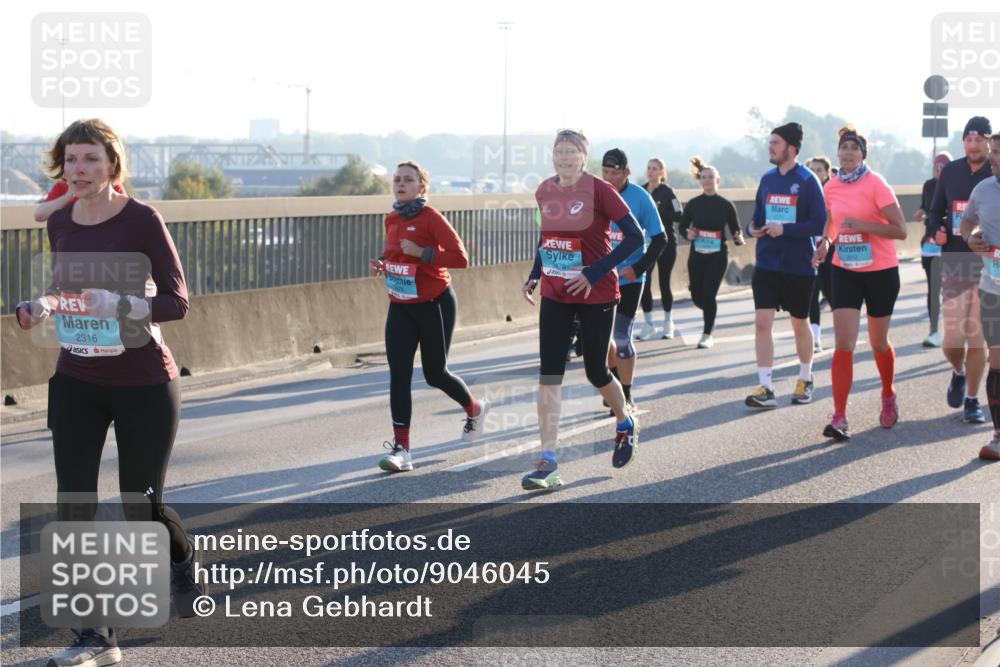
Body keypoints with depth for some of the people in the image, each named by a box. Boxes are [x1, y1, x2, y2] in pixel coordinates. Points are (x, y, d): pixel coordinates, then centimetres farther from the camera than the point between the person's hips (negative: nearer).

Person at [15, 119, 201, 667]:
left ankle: (184, 568, 41)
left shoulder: (142, 220, -14)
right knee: (74, 507, -4)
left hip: (144, 384, -4)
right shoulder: (59, 223, 2)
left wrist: (117, 304, -31)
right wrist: (41, 306, -4)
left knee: (141, 504, 6)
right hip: (77, 382, 4)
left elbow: (177, 302, -16)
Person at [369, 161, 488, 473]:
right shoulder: (391, 219, 6)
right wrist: (382, 264, 1)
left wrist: (421, 252, -27)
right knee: (398, 374, -7)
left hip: (434, 304, -5)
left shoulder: (430, 217, -15)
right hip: (400, 307, 6)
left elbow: (460, 258, -20)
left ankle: (474, 409, 40)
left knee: (435, 373, 9)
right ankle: (401, 449, -8)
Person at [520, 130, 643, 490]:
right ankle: (548, 463, -7)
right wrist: (534, 276, 8)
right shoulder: (544, 192, 4)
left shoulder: (599, 190, -14)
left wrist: (595, 273, -20)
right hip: (555, 294, 5)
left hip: (596, 294, -4)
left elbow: (635, 237, -15)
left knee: (596, 371, 7)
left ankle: (626, 423, 40)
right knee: (549, 374, -6)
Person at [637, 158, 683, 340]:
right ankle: (648, 324, 4)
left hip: (666, 242, -3)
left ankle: (668, 323, 18)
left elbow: (679, 215, -12)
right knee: (644, 282, -5)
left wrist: (659, 212, -20)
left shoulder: (667, 192, -6)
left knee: (664, 283, 3)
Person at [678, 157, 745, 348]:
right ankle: (709, 312, 39)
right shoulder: (693, 204, 2)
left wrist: (739, 238, -19)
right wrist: (688, 234, -10)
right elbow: (682, 226, 11)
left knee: (708, 295, -9)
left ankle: (707, 335, 5)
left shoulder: (726, 205, -3)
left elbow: (735, 229, 2)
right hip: (696, 255, 2)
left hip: (718, 256, -2)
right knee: (697, 296, 4)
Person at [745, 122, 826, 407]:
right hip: (767, 263, 4)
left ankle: (805, 380, 32)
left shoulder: (807, 181, -9)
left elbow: (819, 223, -15)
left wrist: (784, 229, -23)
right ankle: (765, 388, -7)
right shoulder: (767, 179, 7)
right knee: (762, 321, -8)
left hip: (799, 266, -4)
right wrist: (753, 228, -6)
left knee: (799, 324, 12)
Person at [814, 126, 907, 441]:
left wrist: (862, 224, -27)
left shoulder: (876, 185, -14)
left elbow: (900, 229, -18)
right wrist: (826, 241, 1)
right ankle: (839, 417, -11)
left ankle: (888, 396, 40)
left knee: (879, 343, 12)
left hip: (880, 272, -3)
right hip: (844, 271, 3)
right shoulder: (831, 188, 1)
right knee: (843, 344, -10)